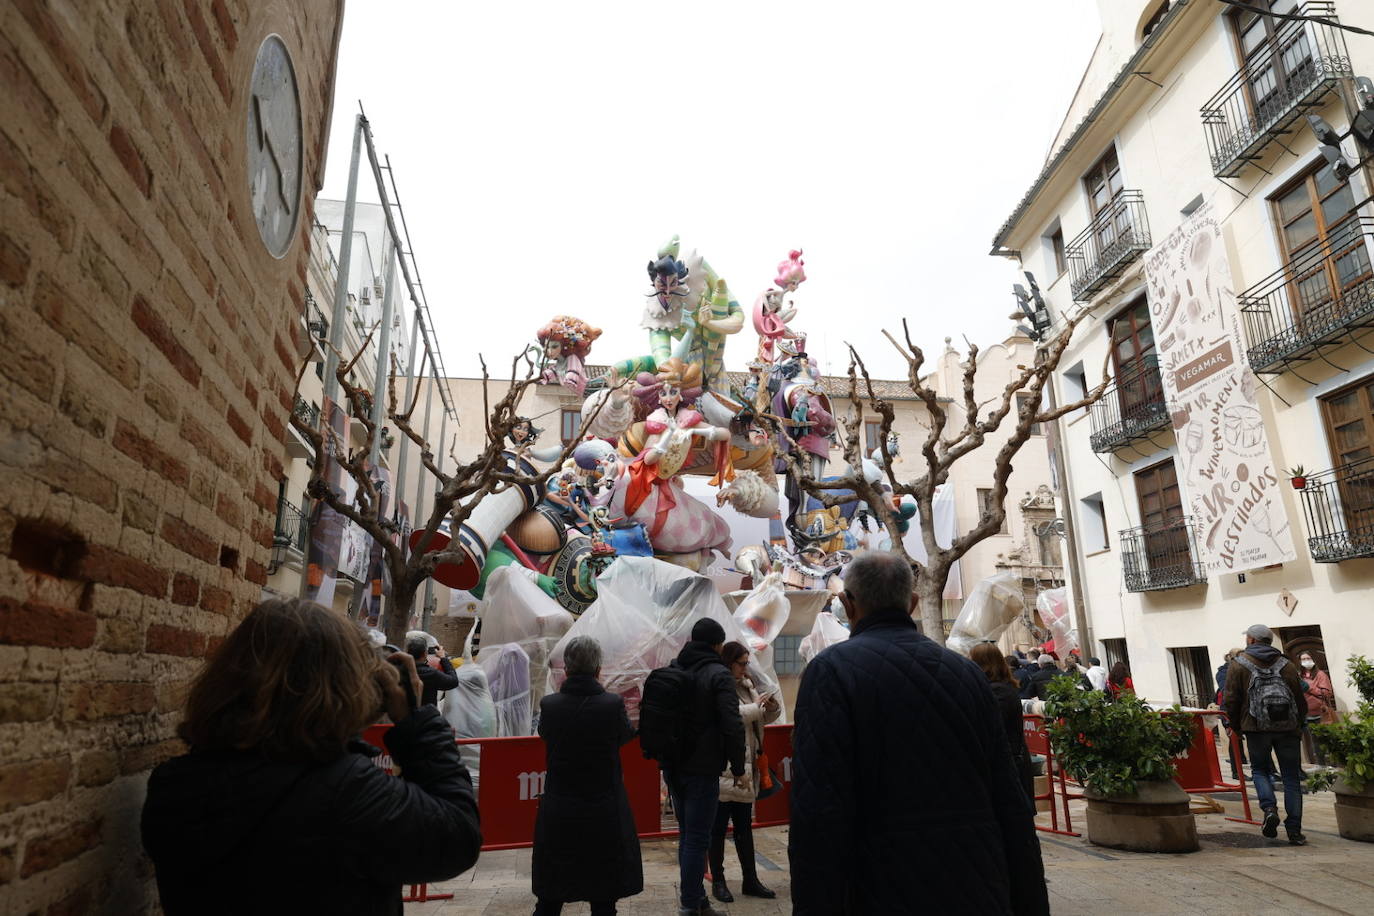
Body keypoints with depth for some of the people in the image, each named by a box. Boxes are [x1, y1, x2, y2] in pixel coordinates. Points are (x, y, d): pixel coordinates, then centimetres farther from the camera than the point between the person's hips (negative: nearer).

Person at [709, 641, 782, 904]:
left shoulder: (746, 686, 12)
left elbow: (763, 719, 18)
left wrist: (772, 708, -4)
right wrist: (756, 707, -18)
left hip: (745, 771, 7)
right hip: (722, 771, -7)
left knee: (744, 827, 16)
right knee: (718, 828, 7)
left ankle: (750, 881, 26)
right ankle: (718, 881, 20)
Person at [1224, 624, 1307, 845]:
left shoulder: (1238, 664, 3)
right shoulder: (1285, 665, 11)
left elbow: (1231, 700, 0)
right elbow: (1300, 699, 10)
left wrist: (1235, 726, 13)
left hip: (1257, 727, -2)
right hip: (1288, 727, 2)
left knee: (1260, 769, 14)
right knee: (1291, 778, 7)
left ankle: (1270, 808, -9)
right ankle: (1294, 830, 6)